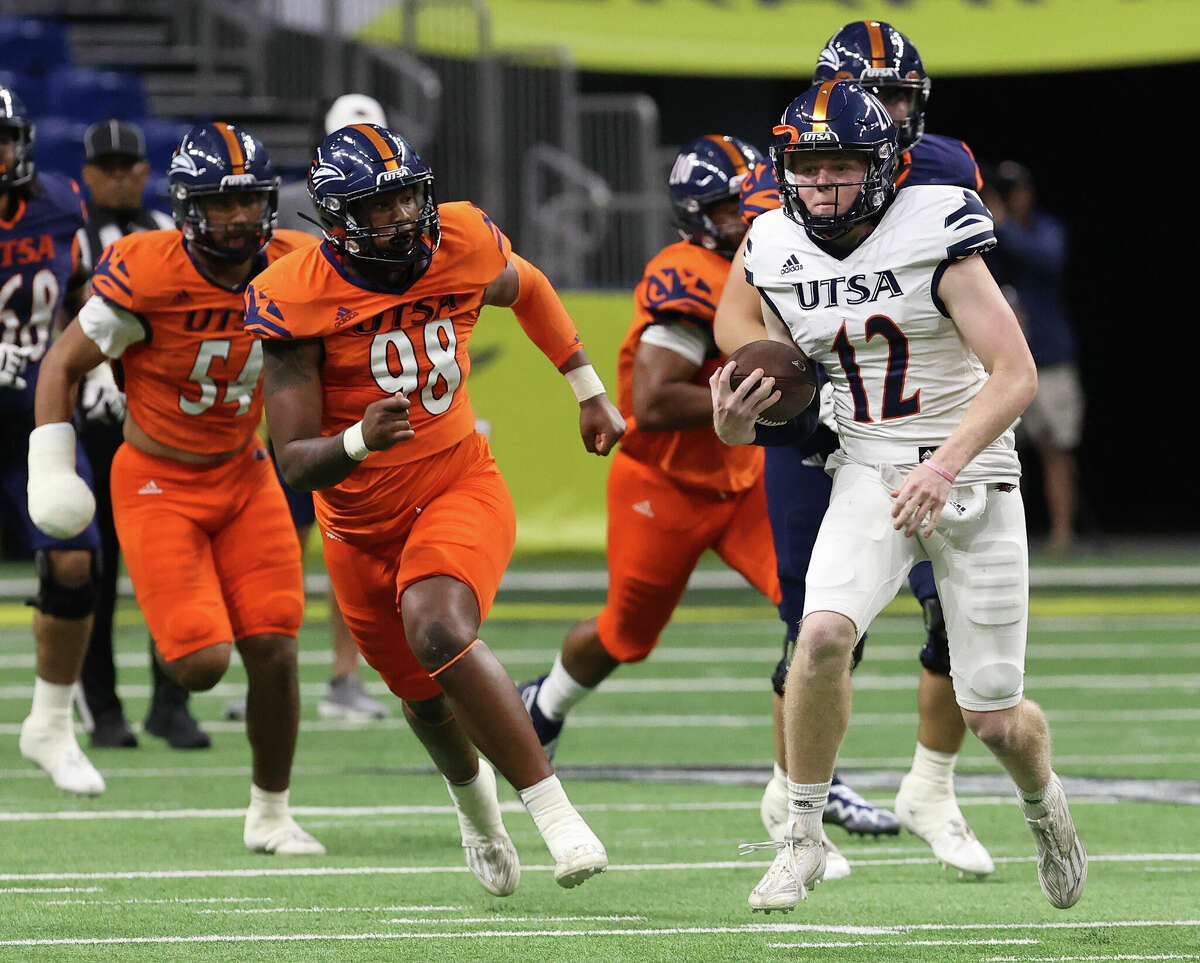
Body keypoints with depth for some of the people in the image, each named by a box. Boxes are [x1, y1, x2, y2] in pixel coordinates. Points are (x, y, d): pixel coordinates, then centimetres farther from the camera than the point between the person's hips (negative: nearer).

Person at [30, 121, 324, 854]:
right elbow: (65, 365, -10)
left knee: (275, 654, -3)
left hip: (244, 476, 4)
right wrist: (52, 470, -11)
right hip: (159, 485, -4)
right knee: (203, 664, -14)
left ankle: (271, 814, 16)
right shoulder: (147, 278, -23)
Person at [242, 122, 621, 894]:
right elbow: (295, 463, -21)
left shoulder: (463, 245, -11)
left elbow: (525, 290, 16)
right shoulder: (298, 299, -20)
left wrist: (592, 394, 21)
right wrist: (358, 442, -42)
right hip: (361, 524, 1)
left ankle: (552, 808, -25)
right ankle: (473, 796, 54)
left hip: (459, 488, -1)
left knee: (439, 632, -31)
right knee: (428, 697, 18)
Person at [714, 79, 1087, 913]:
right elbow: (786, 385, 11)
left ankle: (1044, 802, 37)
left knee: (994, 719, 0)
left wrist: (944, 465, -31)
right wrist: (738, 424, -12)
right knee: (824, 634, -27)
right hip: (870, 473, 3)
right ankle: (803, 838, -10)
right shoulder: (779, 252, 0)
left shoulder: (934, 236, -15)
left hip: (972, 469, -3)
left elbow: (1015, 374, -18)